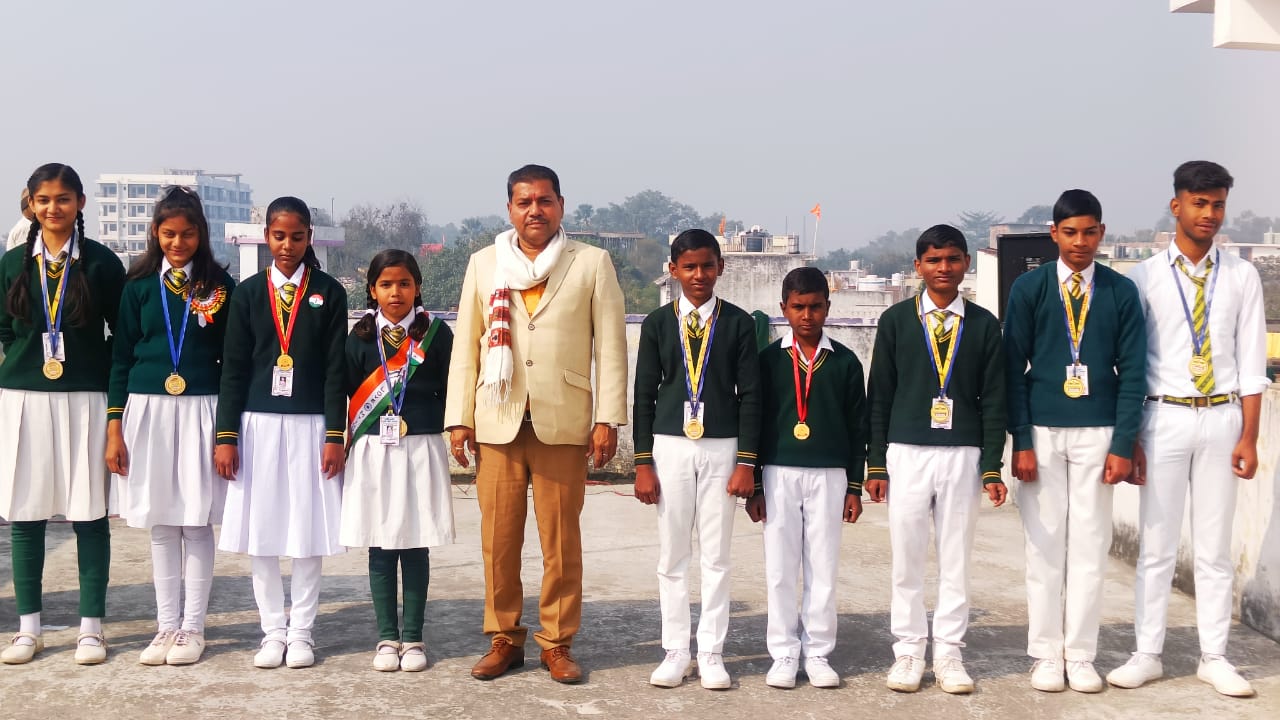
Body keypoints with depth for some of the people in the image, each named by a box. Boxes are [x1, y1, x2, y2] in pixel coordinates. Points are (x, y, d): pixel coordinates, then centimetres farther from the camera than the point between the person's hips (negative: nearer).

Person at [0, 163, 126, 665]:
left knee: (89, 514, 0)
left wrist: (99, 370, -3)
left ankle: (90, 628, 9)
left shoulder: (101, 262, 0)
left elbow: (124, 334, 3)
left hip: (84, 399, -2)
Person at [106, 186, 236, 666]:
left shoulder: (219, 285, 2)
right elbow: (121, 357, 6)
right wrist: (114, 427, 2)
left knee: (197, 523, 0)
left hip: (200, 410, -2)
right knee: (160, 524, 7)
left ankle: (192, 628, 10)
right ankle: (167, 626, 16)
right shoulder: (140, 285, 5)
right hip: (148, 409, 2)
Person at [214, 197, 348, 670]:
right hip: (258, 423, 1)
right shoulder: (248, 292, 6)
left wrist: (335, 436, -5)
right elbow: (233, 367, 5)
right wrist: (226, 435, -1)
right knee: (259, 533, 3)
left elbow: (336, 368, 1)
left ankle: (301, 632, 11)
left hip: (310, 424, -1)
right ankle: (273, 631, 14)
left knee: (309, 532, 1)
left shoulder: (328, 293, 3)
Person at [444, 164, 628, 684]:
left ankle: (558, 642, 14)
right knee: (498, 538, 5)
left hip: (562, 423, -2)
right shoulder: (484, 264, 12)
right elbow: (465, 345, 10)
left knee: (561, 540, 3)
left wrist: (608, 419, -4)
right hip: (498, 422, 2)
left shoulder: (592, 263, 5)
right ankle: (504, 638, 17)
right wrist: (458, 418, 4)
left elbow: (610, 346, 2)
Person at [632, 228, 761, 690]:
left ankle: (712, 654, 12)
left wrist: (746, 461, -5)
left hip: (721, 447, -1)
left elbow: (749, 394, 0)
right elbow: (644, 394, 4)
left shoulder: (738, 323, 1)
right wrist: (642, 462, -1)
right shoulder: (657, 323, 3)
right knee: (672, 556, 6)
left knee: (716, 556, 3)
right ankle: (675, 653, 15)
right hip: (670, 445, 1)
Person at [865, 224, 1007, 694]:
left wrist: (992, 468, -2)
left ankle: (948, 654, 14)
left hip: (963, 456, 1)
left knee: (956, 559, 5)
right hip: (907, 455, 0)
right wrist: (875, 465, 0)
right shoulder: (896, 320, 3)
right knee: (907, 559, 3)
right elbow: (879, 396, 4)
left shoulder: (984, 324, 5)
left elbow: (993, 400, 4)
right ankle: (909, 652, 13)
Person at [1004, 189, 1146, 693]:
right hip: (1041, 431, 0)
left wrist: (1123, 444, -5)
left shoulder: (1121, 292, 2)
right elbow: (1014, 367, 0)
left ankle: (1081, 656, 13)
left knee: (1090, 547, 4)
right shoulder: (1029, 287, 0)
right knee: (1045, 545, 4)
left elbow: (1132, 371, 2)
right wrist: (1021, 440, -6)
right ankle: (1046, 655, 13)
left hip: (1097, 432, 1)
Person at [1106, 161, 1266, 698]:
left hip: (1222, 417, 1)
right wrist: (1128, 437, -3)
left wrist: (1249, 438, -2)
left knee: (1215, 547, 8)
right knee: (1156, 546, 5)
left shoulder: (1241, 276, 3)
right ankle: (1147, 655, 14)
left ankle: (1214, 658, 18)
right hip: (1165, 417, -1)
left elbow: (1251, 364, 3)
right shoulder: (1146, 277, -1)